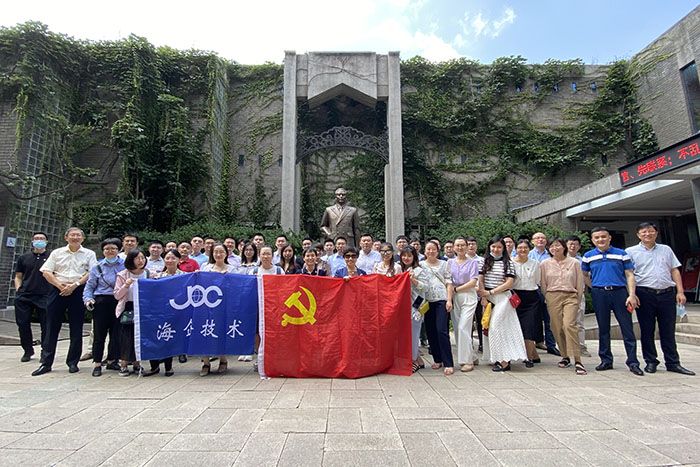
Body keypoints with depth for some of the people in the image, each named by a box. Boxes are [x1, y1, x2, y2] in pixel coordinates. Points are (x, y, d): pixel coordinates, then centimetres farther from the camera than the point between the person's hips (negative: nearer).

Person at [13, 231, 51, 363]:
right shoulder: (24, 258, 14)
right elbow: (18, 276, 17)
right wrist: (18, 290, 3)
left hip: (44, 297, -3)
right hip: (24, 296, 3)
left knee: (46, 325, -1)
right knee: (23, 324, 4)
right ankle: (28, 351, 22)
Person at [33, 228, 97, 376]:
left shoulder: (89, 254, 8)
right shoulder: (57, 253, 13)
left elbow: (92, 273, -2)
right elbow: (46, 272, 6)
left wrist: (75, 284, -14)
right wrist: (60, 285, -9)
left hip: (78, 292, -1)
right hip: (58, 290, 2)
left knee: (76, 329, 1)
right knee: (52, 327, 2)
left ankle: (73, 362, 11)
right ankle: (46, 363, 11)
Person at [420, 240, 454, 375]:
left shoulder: (444, 264, 10)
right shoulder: (421, 265, 13)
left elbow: (449, 283, 5)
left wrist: (449, 300, -4)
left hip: (442, 300, -2)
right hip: (427, 301, 3)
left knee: (442, 330, -11)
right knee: (430, 331, 5)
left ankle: (448, 363, -6)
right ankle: (437, 359, 19)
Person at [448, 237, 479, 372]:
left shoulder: (473, 262, 4)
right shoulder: (449, 262, 13)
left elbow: (473, 282, -5)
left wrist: (456, 289, -9)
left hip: (468, 297, -4)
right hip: (454, 299, 4)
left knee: (463, 328, -12)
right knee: (457, 329, 4)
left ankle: (467, 361, -3)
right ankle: (473, 357, 18)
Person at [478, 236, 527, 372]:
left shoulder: (508, 262, 0)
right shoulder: (485, 261, 9)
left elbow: (509, 283, -7)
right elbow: (480, 280, 5)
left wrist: (490, 292, -10)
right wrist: (483, 297, -5)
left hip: (502, 297, -4)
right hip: (487, 298, 4)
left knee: (495, 326, -12)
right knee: (490, 327, 3)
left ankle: (504, 361, -6)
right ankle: (501, 358, 13)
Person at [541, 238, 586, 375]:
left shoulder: (574, 262, 8)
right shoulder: (545, 264, 10)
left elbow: (580, 283, 11)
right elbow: (543, 284, 14)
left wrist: (578, 301, 9)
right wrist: (548, 299, 10)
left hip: (570, 296, -2)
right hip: (552, 297, 2)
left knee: (569, 325, -18)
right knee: (557, 328, -1)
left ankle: (577, 360, -15)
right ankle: (565, 357, 14)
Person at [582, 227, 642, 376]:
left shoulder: (621, 254, 4)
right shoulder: (588, 256, 8)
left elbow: (629, 275, 2)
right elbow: (585, 275, 16)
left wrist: (632, 295, -7)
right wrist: (595, 289, 5)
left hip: (620, 292, -1)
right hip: (599, 295, 1)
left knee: (627, 328, -1)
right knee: (603, 328, 8)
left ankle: (633, 362, 9)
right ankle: (606, 360, 18)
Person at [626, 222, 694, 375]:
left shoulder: (666, 250, 15)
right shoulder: (631, 252, 4)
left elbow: (674, 271, 14)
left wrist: (680, 292, 6)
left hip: (667, 294, 3)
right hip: (645, 294, -2)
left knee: (668, 330, 6)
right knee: (647, 330, 3)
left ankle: (673, 363, 16)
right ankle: (650, 362, 14)